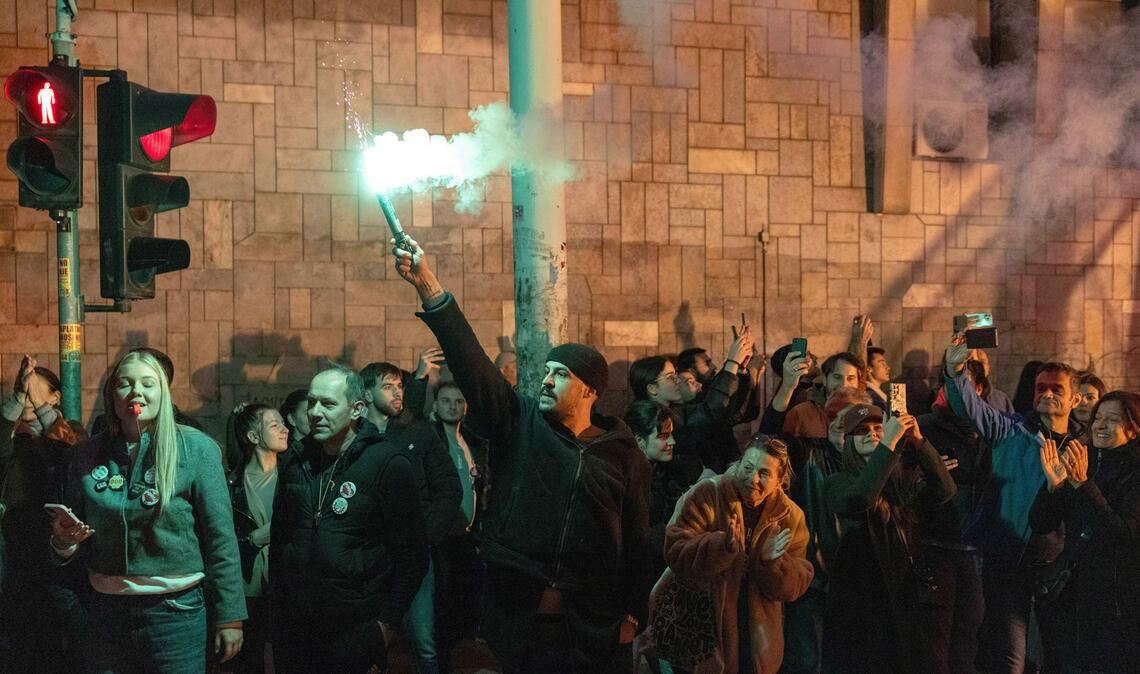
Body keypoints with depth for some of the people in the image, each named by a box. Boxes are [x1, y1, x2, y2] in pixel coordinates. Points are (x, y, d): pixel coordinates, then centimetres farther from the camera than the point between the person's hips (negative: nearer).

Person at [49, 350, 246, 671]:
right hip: (107, 612, 3)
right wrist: (64, 541, -8)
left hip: (176, 612, -3)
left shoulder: (196, 449, -7)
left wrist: (230, 616, -7)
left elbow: (220, 539, -6)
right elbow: (80, 548, 15)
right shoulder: (89, 455, 5)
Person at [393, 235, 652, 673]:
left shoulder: (623, 455, 3)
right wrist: (428, 287, -18)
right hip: (517, 616, 1)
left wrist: (633, 616, -3)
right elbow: (471, 361, -7)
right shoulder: (519, 424, 4)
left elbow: (637, 540, 4)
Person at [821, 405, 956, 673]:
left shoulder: (903, 479, 10)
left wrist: (917, 441, -16)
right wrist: (889, 444, -27)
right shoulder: (838, 483, -2)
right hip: (857, 597, -4)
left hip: (900, 594, 4)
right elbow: (859, 500, -25)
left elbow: (944, 490, -6)